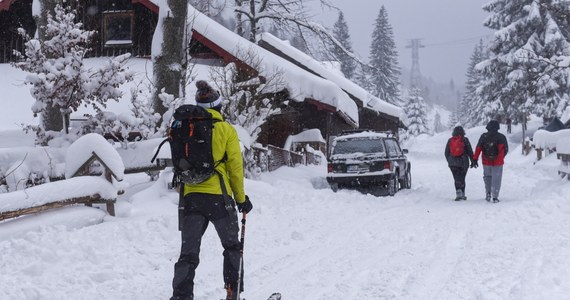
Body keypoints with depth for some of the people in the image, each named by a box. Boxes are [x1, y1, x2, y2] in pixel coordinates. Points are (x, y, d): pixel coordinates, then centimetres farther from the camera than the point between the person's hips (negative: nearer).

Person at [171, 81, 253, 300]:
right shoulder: (226, 129, -1)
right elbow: (235, 167, -1)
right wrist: (241, 198, 8)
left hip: (191, 197, 3)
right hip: (218, 196, -3)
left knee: (188, 253, 2)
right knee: (232, 247, 17)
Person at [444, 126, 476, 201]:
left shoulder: (450, 140, 4)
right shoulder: (465, 140, -3)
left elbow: (446, 152, 10)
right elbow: (470, 151, -2)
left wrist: (449, 161, 24)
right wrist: (473, 161, 6)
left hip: (453, 163, 1)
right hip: (463, 162, -1)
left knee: (457, 178, 0)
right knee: (462, 178, 12)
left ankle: (459, 192, -20)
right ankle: (462, 194, 15)